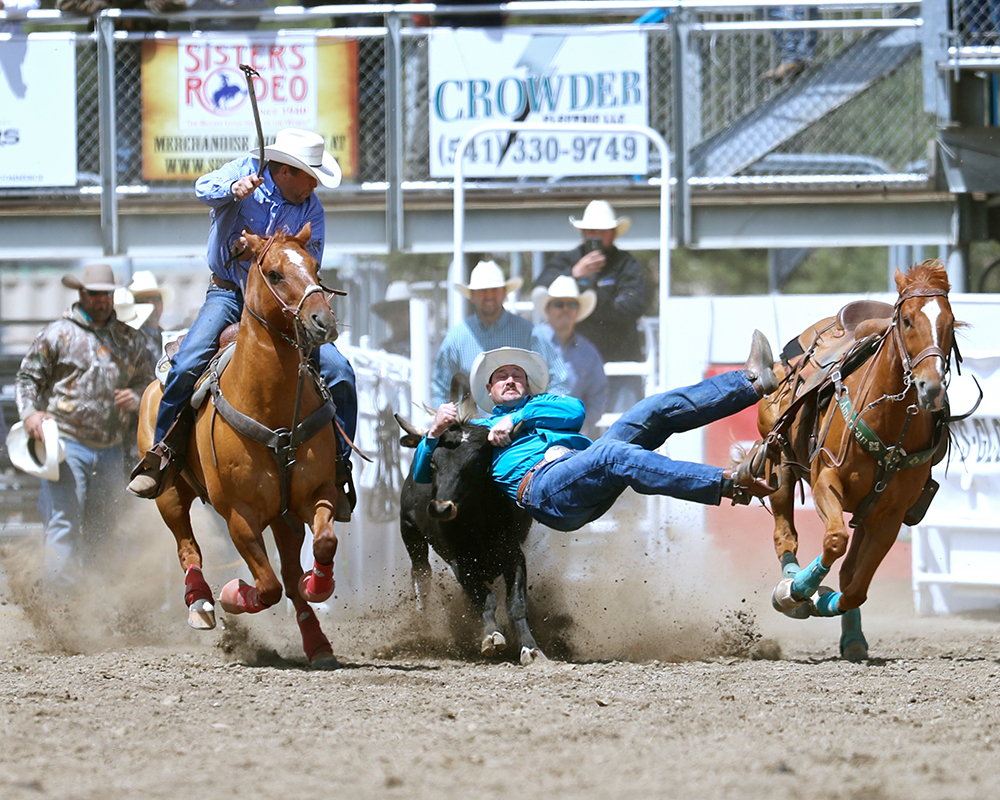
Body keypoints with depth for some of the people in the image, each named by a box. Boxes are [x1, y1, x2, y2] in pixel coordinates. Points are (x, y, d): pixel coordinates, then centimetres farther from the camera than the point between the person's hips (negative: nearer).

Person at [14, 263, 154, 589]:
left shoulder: (130, 341, 13)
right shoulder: (58, 334, 1)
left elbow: (147, 381, 23)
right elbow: (27, 378, 2)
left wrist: (136, 398, -1)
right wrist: (30, 413, -17)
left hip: (110, 449, 5)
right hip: (66, 443, -5)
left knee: (100, 528, 9)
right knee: (65, 523, -13)